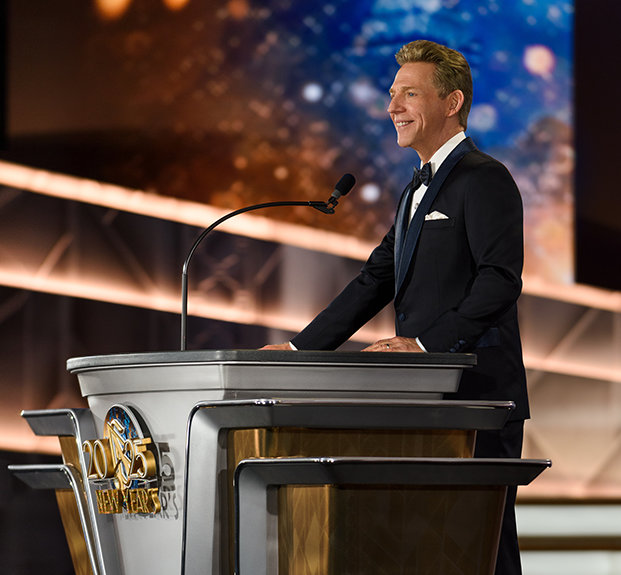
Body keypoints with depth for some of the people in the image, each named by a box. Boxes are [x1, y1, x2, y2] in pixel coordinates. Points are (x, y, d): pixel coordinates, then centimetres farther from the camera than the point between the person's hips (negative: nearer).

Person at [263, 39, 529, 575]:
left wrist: (426, 342, -26)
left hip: (478, 399, -9)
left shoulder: (484, 179, -8)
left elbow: (500, 280, -19)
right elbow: (375, 282, 22)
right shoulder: (419, 188, 22)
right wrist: (300, 349, 14)